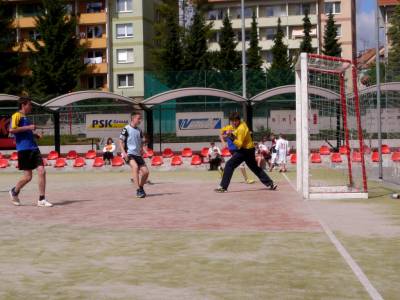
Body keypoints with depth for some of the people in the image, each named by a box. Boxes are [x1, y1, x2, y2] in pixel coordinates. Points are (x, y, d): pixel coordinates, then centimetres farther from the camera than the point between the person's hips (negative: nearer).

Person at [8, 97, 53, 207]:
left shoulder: (26, 118, 22)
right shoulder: (17, 116, -4)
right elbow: (12, 130, -19)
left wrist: (35, 134, 16)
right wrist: (28, 127, -17)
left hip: (33, 148, 8)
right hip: (24, 149, -8)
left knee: (42, 171, -5)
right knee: (28, 177, -3)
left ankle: (42, 200, -1)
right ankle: (14, 192, 25)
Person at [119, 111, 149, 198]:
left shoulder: (139, 130, 13)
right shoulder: (126, 129, -4)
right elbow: (121, 141, -6)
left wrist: (141, 151, 14)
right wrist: (124, 152, -16)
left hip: (137, 155, 7)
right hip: (129, 154, -7)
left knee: (146, 171, -2)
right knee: (135, 166, -31)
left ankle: (141, 188, 23)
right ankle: (138, 190, -32)